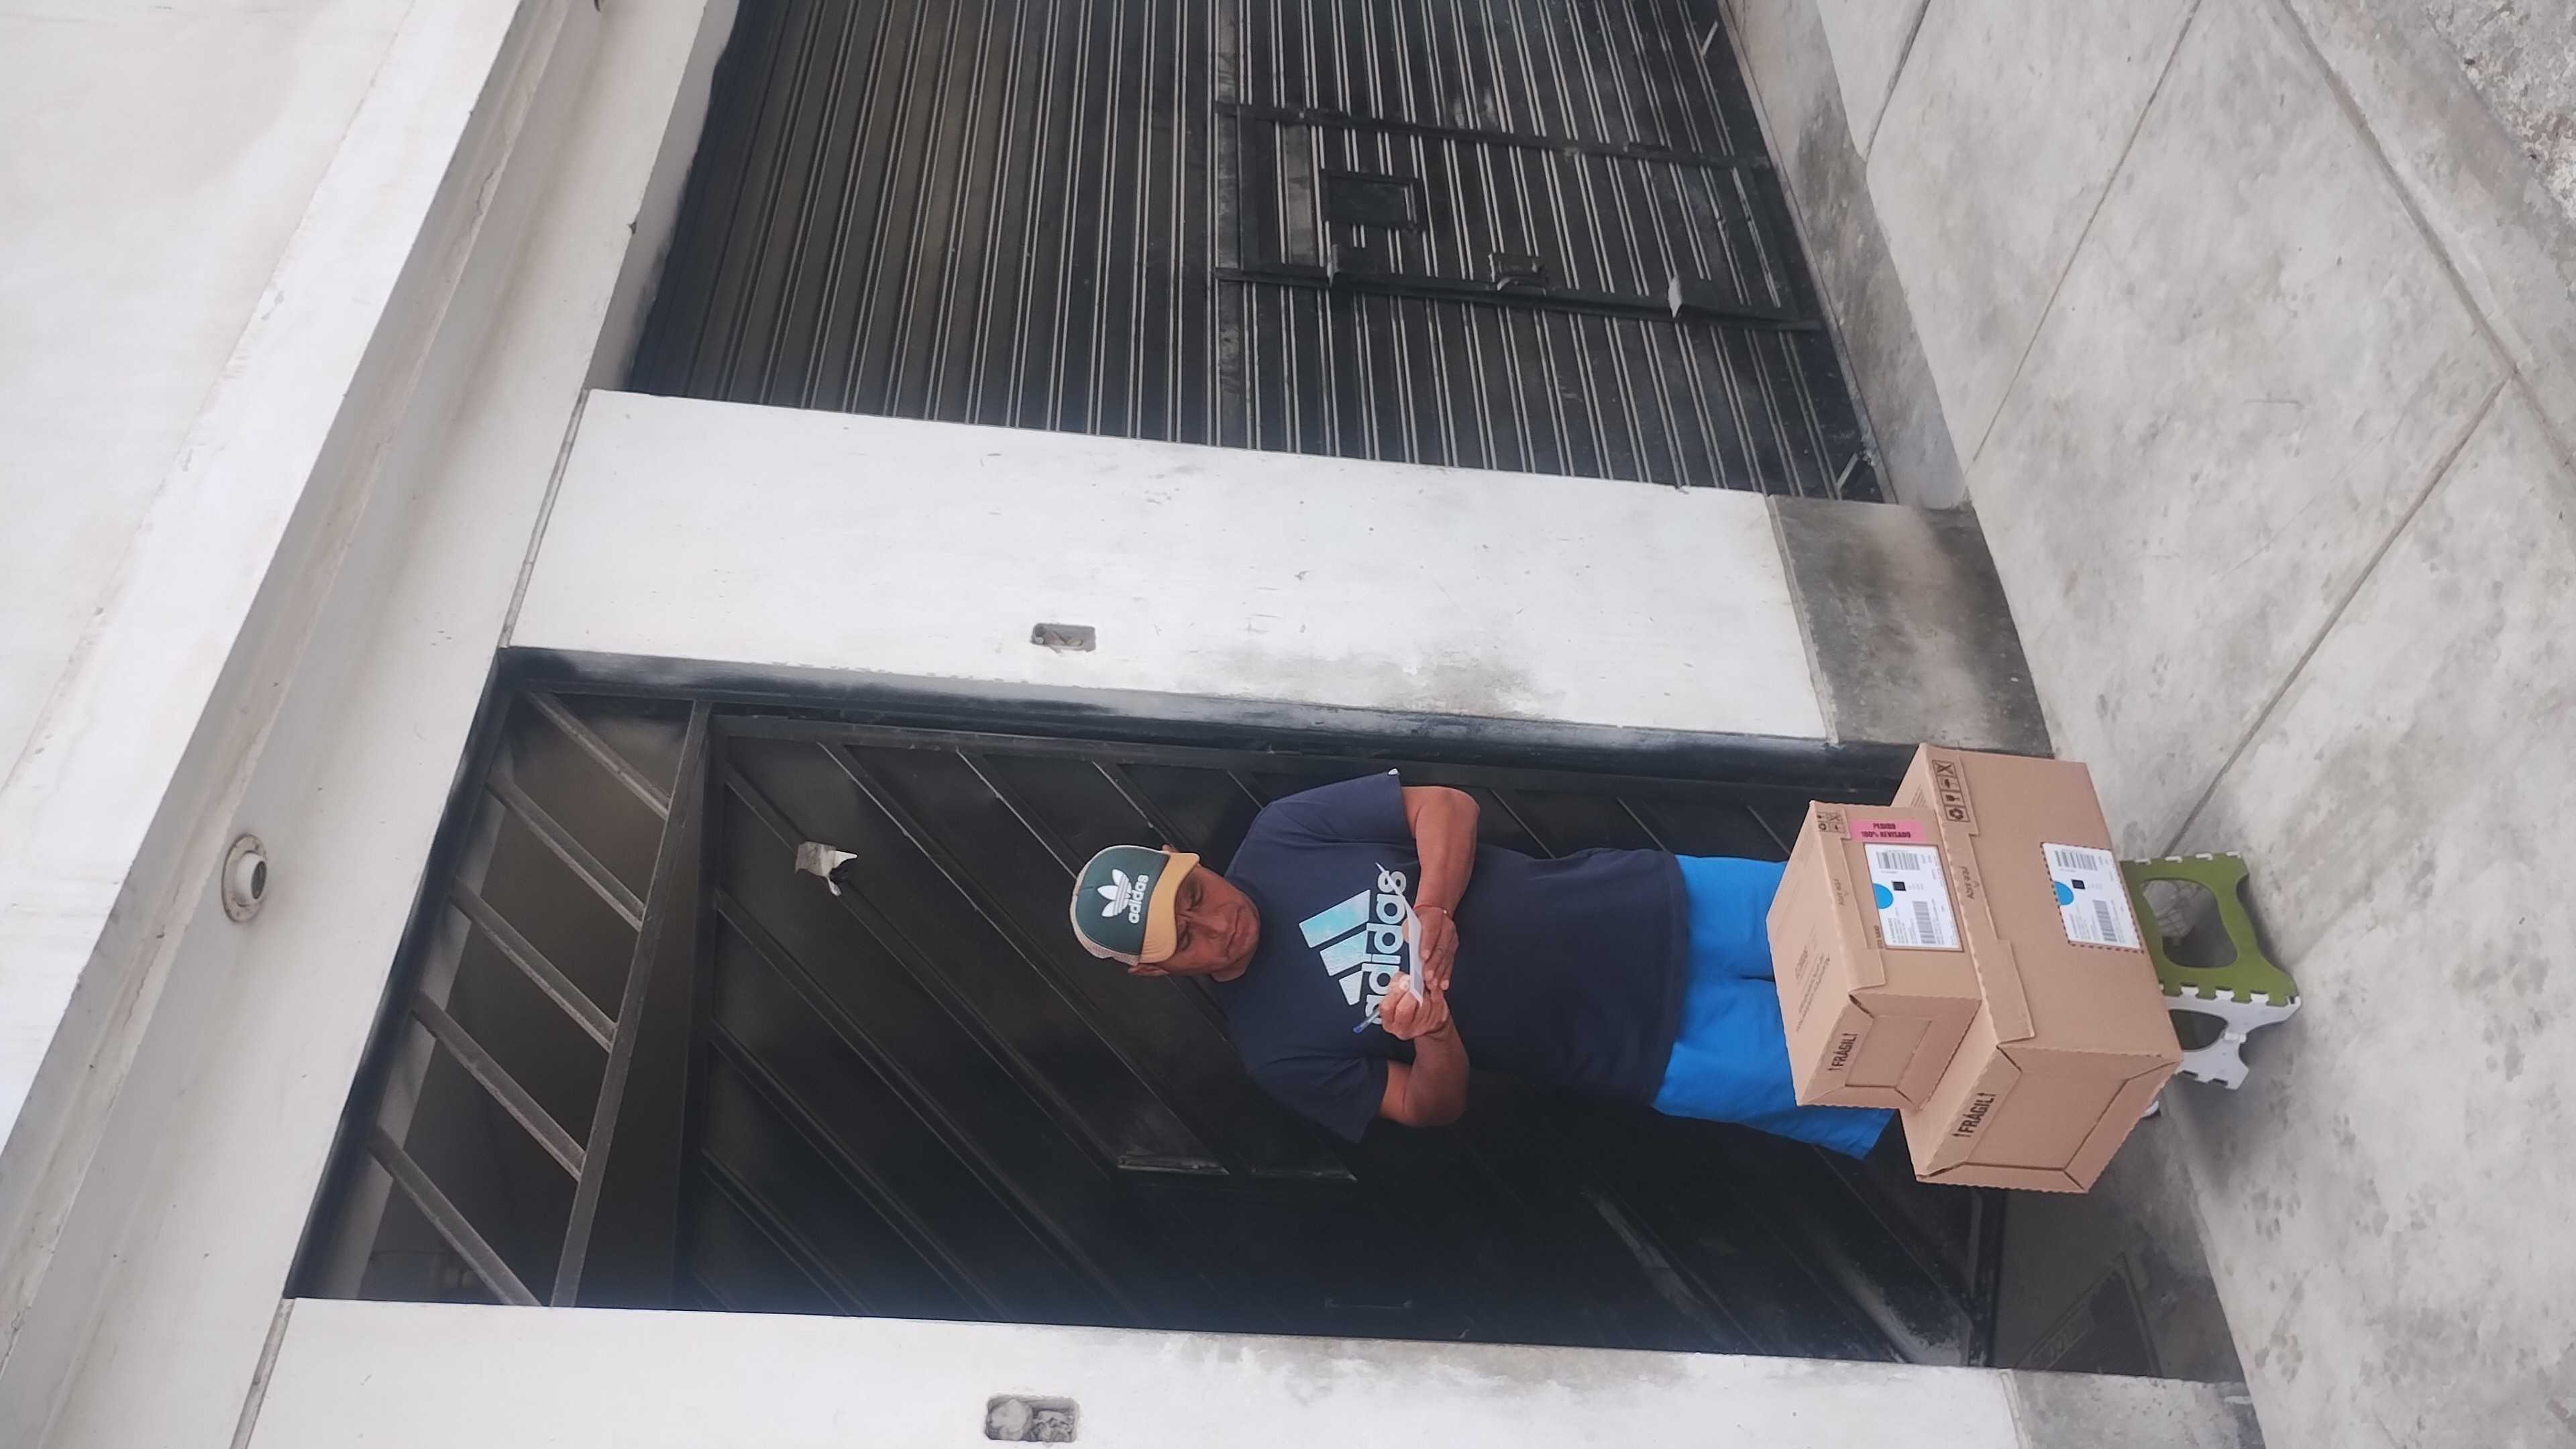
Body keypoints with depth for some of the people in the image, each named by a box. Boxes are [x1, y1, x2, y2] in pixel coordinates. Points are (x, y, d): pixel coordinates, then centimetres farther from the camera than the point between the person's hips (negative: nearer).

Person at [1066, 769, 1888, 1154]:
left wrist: (1433, 909, -26)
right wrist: (1433, 1033, -30)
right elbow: (1432, 1108, -7)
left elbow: (1445, 803, -7)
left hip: (1633, 911, 3)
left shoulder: (1279, 836, -8)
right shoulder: (1274, 1046, -10)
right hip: (1623, 1045, -2)